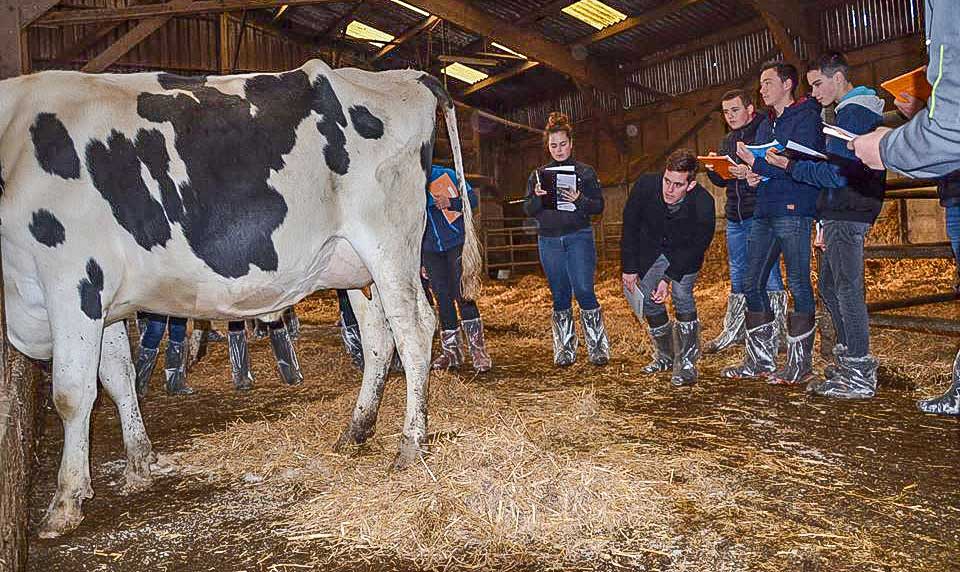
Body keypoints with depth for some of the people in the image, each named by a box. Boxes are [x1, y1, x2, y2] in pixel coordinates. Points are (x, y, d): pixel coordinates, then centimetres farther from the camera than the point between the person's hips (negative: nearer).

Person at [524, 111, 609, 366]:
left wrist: (579, 200, -17)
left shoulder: (585, 172, 5)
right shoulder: (538, 175, 11)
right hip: (549, 241, 3)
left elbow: (599, 206, 1)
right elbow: (529, 211, 9)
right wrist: (537, 198, -12)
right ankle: (565, 350, 16)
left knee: (584, 291, -11)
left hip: (579, 237, -3)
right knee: (560, 295, 7)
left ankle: (598, 348, 2)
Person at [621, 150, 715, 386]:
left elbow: (697, 246, -20)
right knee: (649, 300, 2)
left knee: (682, 295, -19)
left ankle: (687, 364, -7)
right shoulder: (645, 186, -28)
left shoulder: (703, 204, -33)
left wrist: (669, 278, -26)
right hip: (652, 249, 3)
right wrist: (629, 268, -10)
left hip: (685, 252, -2)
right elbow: (630, 227, -13)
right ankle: (665, 355, 24)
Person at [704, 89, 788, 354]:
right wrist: (713, 170, -1)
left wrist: (752, 172, -27)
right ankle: (733, 331, 22)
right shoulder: (727, 141, 18)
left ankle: (777, 333, 5)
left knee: (769, 274, -4)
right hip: (735, 217, 8)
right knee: (737, 275, 13)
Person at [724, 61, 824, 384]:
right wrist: (753, 176, 4)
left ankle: (799, 363, 3)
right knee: (753, 284, 6)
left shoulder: (806, 117, -3)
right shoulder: (765, 125, 23)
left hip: (794, 210, -8)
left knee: (798, 285, -5)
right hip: (765, 212, 9)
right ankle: (760, 360, 14)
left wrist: (757, 163, -15)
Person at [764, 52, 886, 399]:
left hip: (846, 215, -10)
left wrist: (790, 166, -10)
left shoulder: (851, 113, -11)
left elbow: (837, 175, -18)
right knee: (830, 287, 14)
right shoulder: (863, 109, 22)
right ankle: (847, 362, 21)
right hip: (846, 214, 10)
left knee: (847, 290, -9)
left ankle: (859, 378, -4)